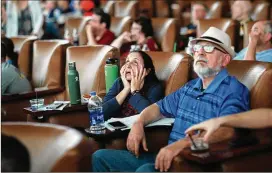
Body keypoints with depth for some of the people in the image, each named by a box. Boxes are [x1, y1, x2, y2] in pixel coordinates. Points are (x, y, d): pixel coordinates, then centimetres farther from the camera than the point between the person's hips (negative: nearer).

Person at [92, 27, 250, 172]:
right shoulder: (189, 87, 18)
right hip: (169, 156, 8)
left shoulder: (234, 91, -9)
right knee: (101, 157, 3)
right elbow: (159, 108, 30)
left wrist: (180, 145, -38)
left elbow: (227, 131, -27)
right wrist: (138, 124, 7)